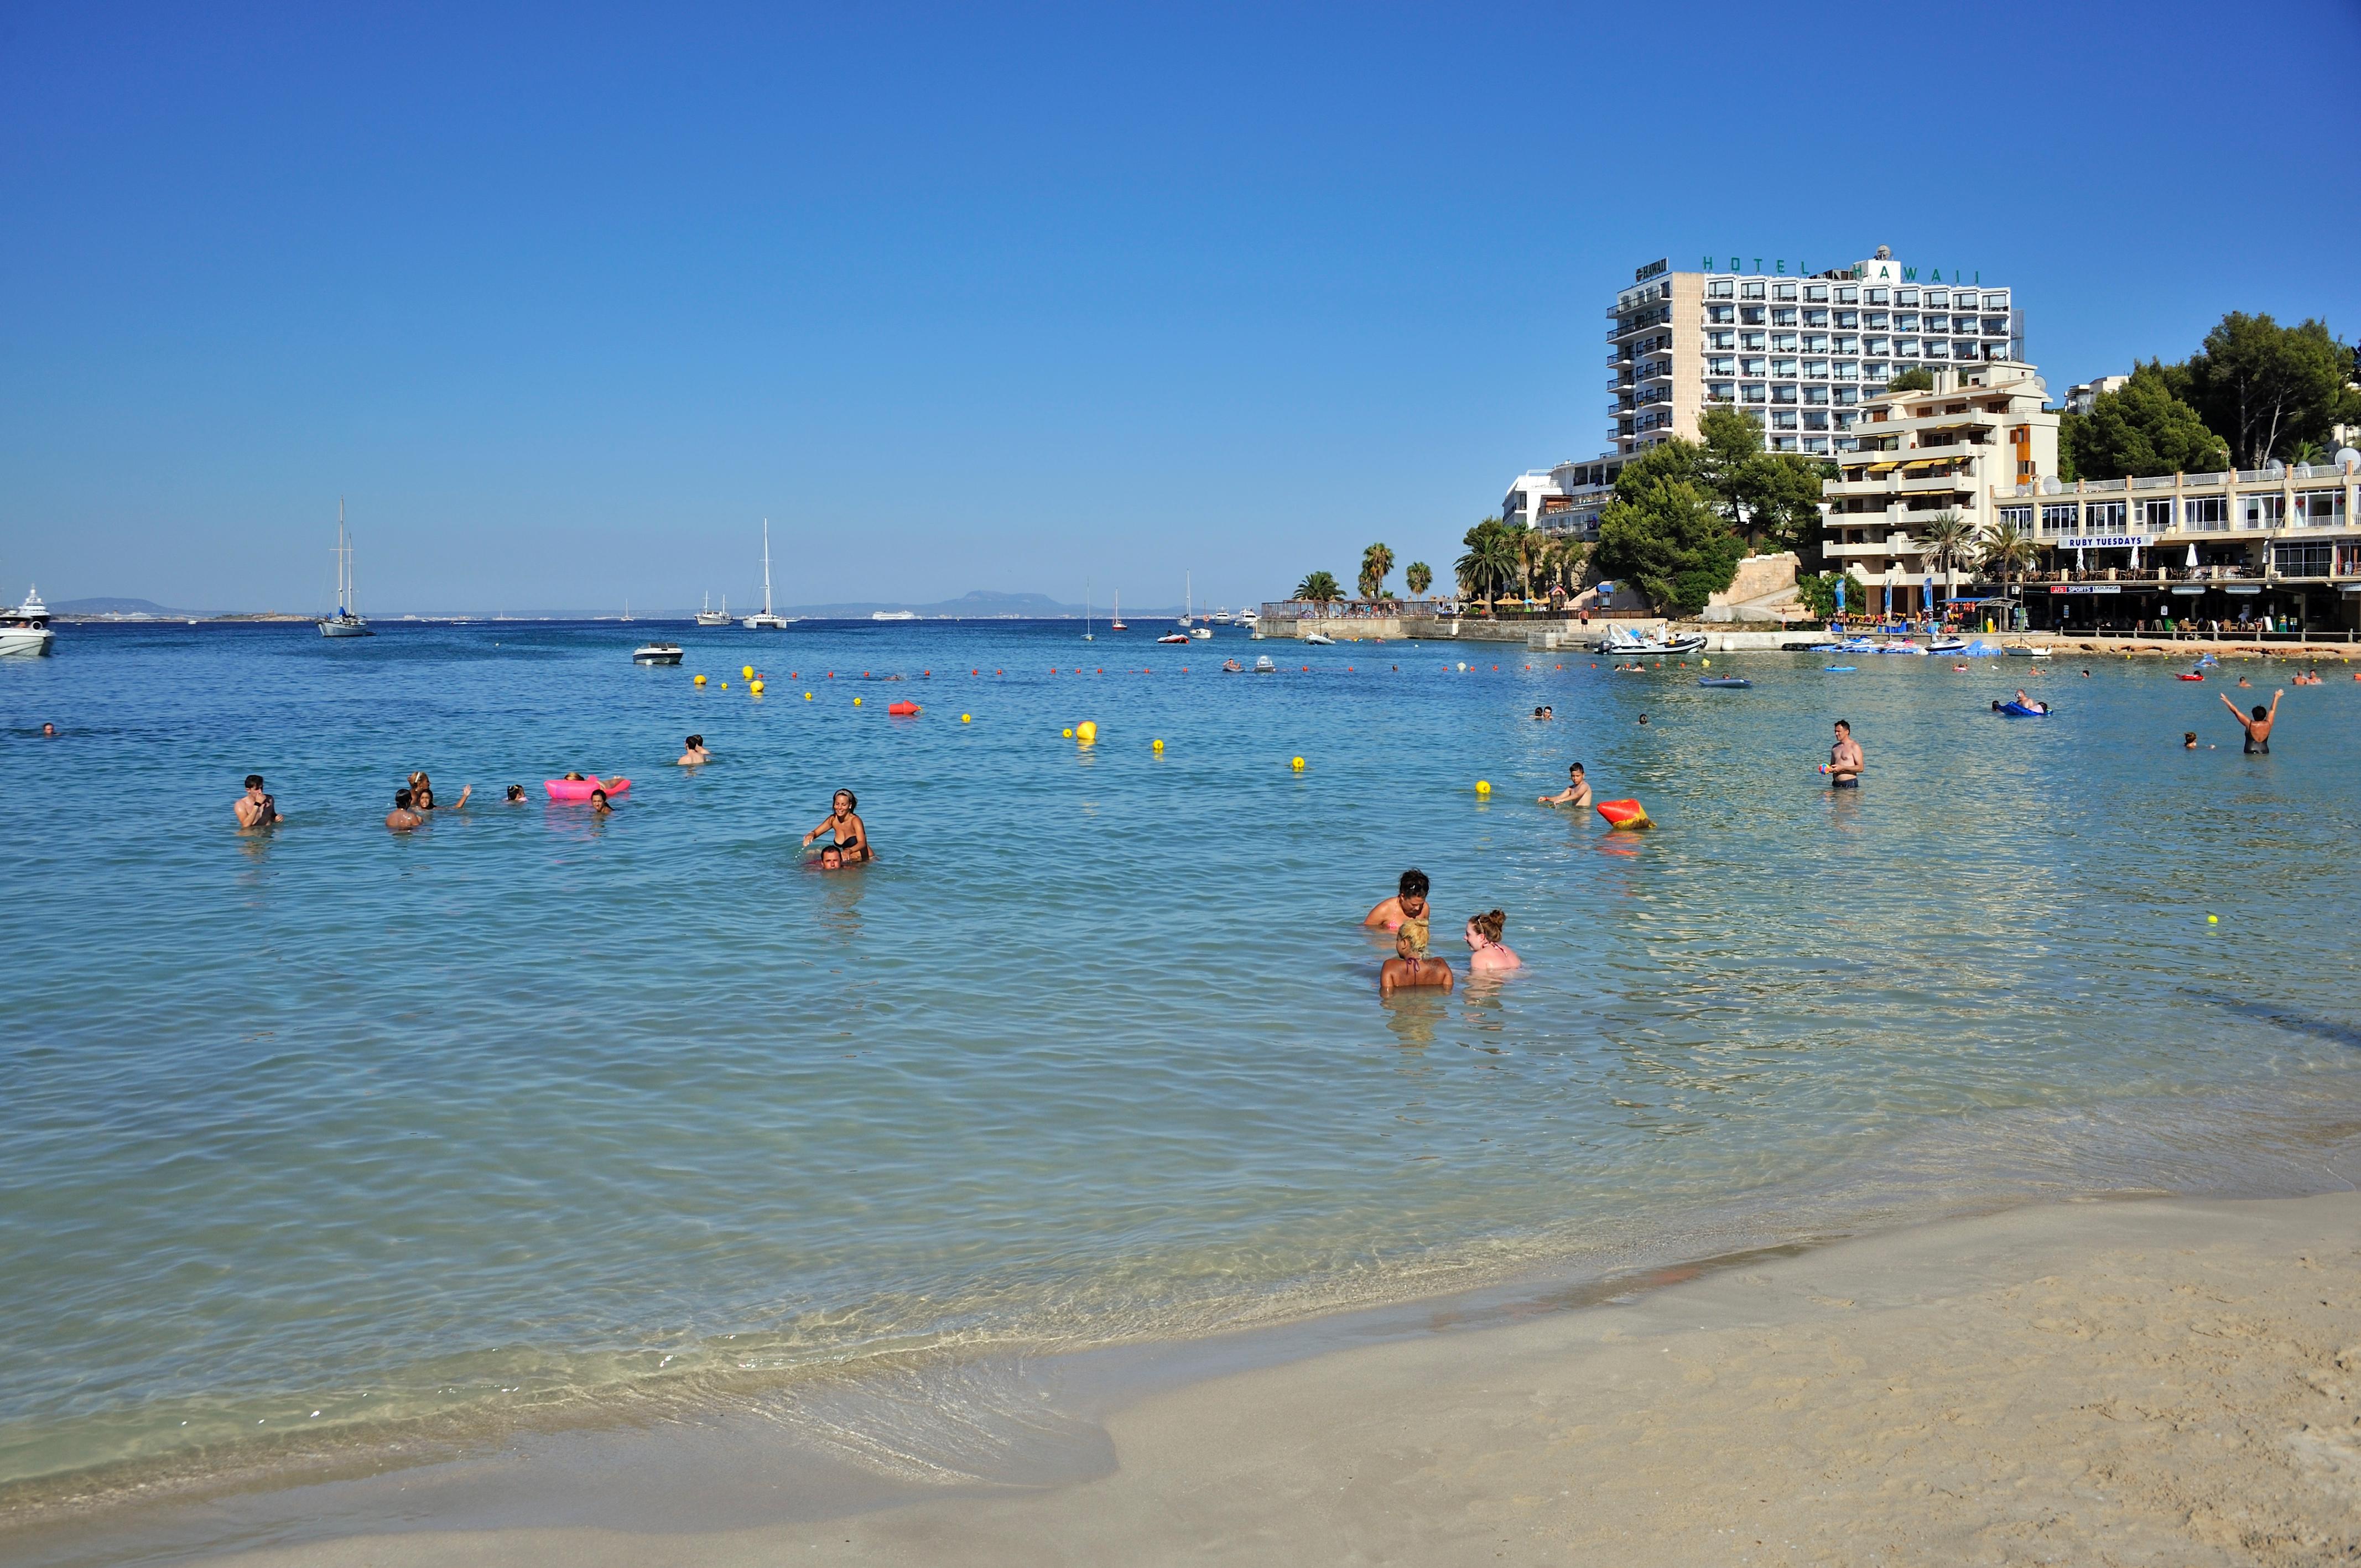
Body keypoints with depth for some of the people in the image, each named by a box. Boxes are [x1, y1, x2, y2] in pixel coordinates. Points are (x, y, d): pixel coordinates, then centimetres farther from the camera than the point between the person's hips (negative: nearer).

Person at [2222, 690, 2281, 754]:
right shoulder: (2268, 724, 2)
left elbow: (2236, 711, -1)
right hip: (2264, 753, 3)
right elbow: (2272, 710, 19)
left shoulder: (2250, 724, -6)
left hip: (2250, 753, -3)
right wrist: (2276, 697, 34)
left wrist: (2226, 701, 9)